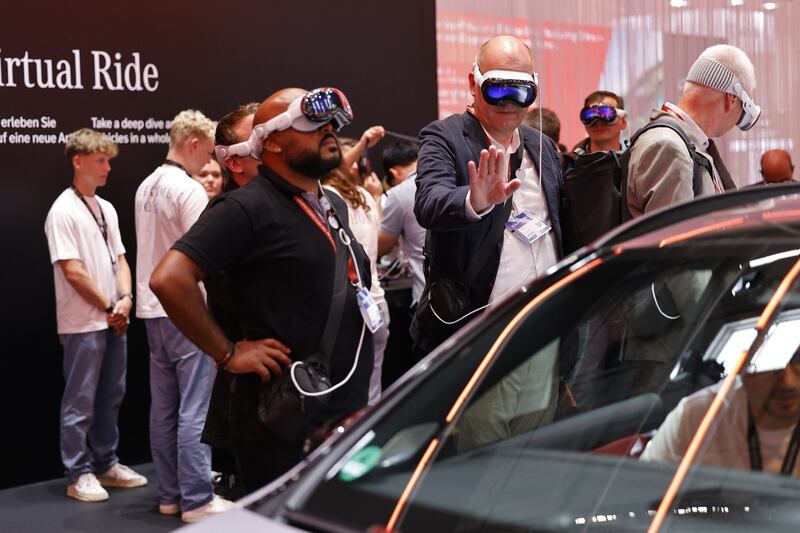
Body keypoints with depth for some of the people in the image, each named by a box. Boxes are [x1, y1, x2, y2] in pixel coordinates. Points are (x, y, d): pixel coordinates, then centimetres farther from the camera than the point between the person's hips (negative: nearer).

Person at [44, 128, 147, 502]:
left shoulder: (107, 209, 12)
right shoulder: (63, 211, -12)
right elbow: (72, 272, -16)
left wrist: (125, 299, -3)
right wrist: (109, 307, -9)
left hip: (113, 321, 8)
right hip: (82, 324, -8)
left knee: (111, 397, 14)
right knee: (80, 402, 1)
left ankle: (106, 464, 25)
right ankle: (79, 474, 9)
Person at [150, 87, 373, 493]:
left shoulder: (335, 206, 14)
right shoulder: (248, 208, -12)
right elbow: (169, 279, -22)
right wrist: (228, 354, -17)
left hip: (353, 410, 8)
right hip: (286, 425, -8)